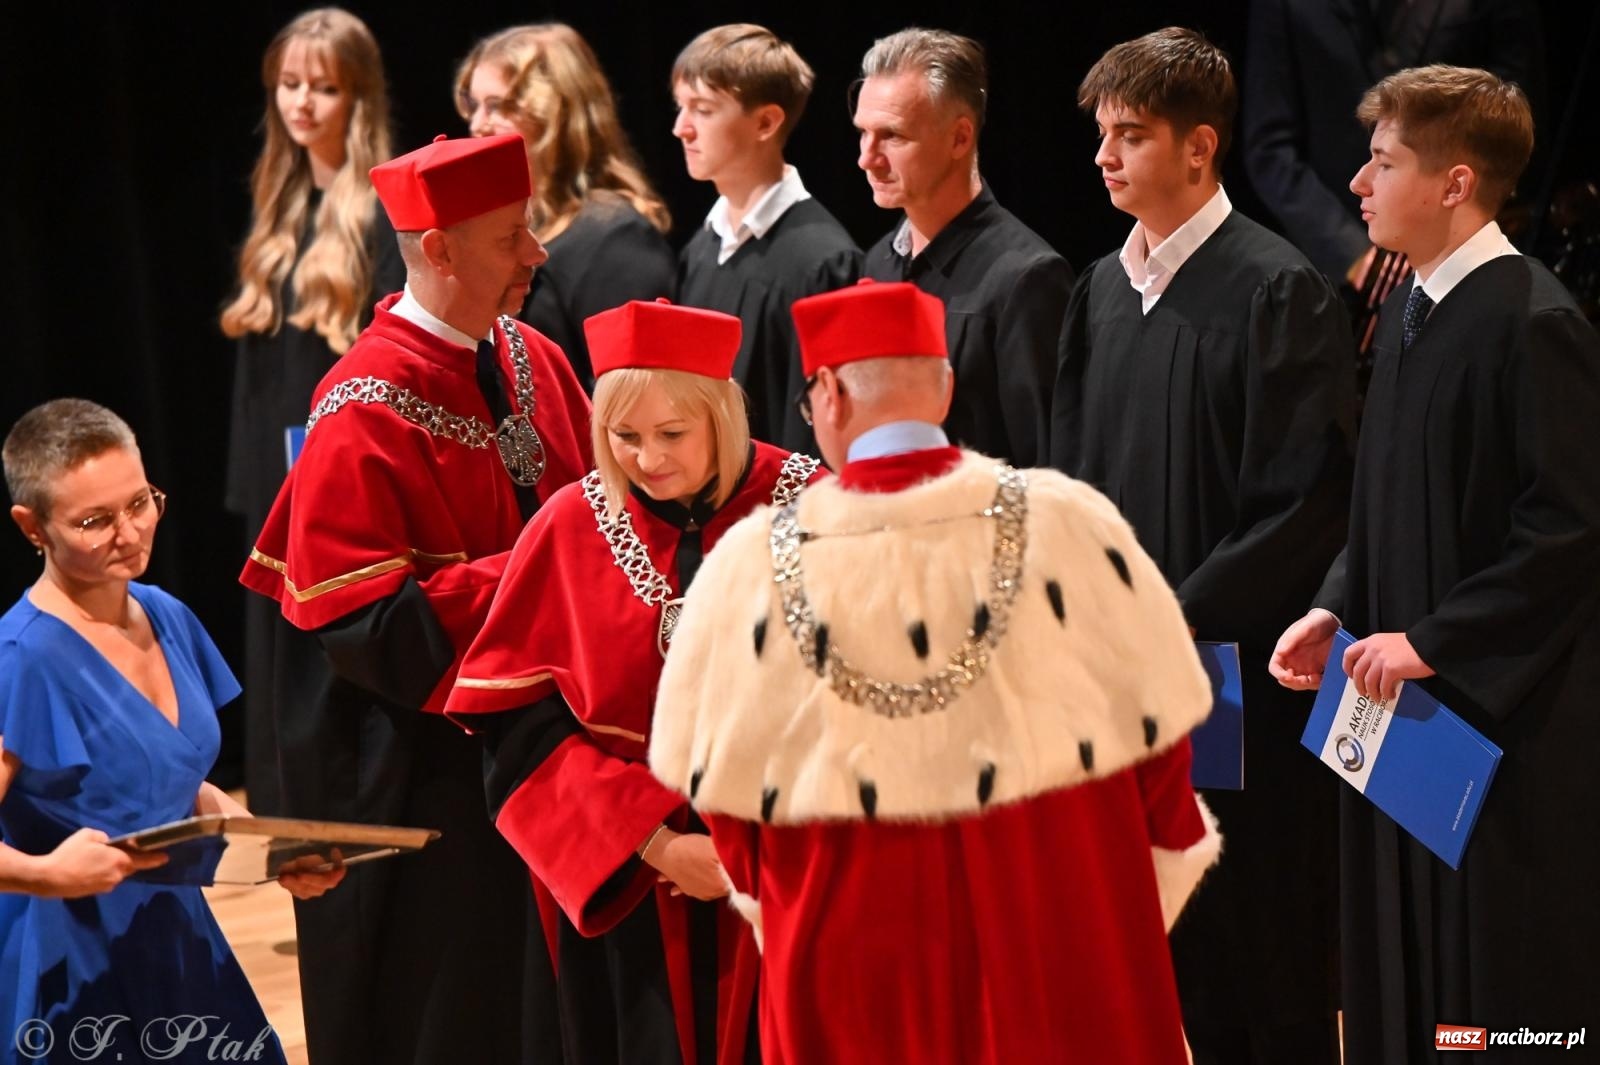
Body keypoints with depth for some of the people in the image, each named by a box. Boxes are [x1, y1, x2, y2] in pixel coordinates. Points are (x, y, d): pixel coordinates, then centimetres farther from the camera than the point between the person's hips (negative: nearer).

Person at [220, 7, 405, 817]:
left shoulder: (385, 210, -10)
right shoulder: (278, 205, 13)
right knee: (281, 678, 12)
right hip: (279, 479, 8)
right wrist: (245, 485, 11)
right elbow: (255, 358, 15)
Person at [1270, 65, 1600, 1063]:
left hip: (1506, 711, -9)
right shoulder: (1410, 313, 11)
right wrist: (1337, 610, 6)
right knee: (1404, 981, 12)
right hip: (1404, 701, 9)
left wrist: (1434, 640, -20)